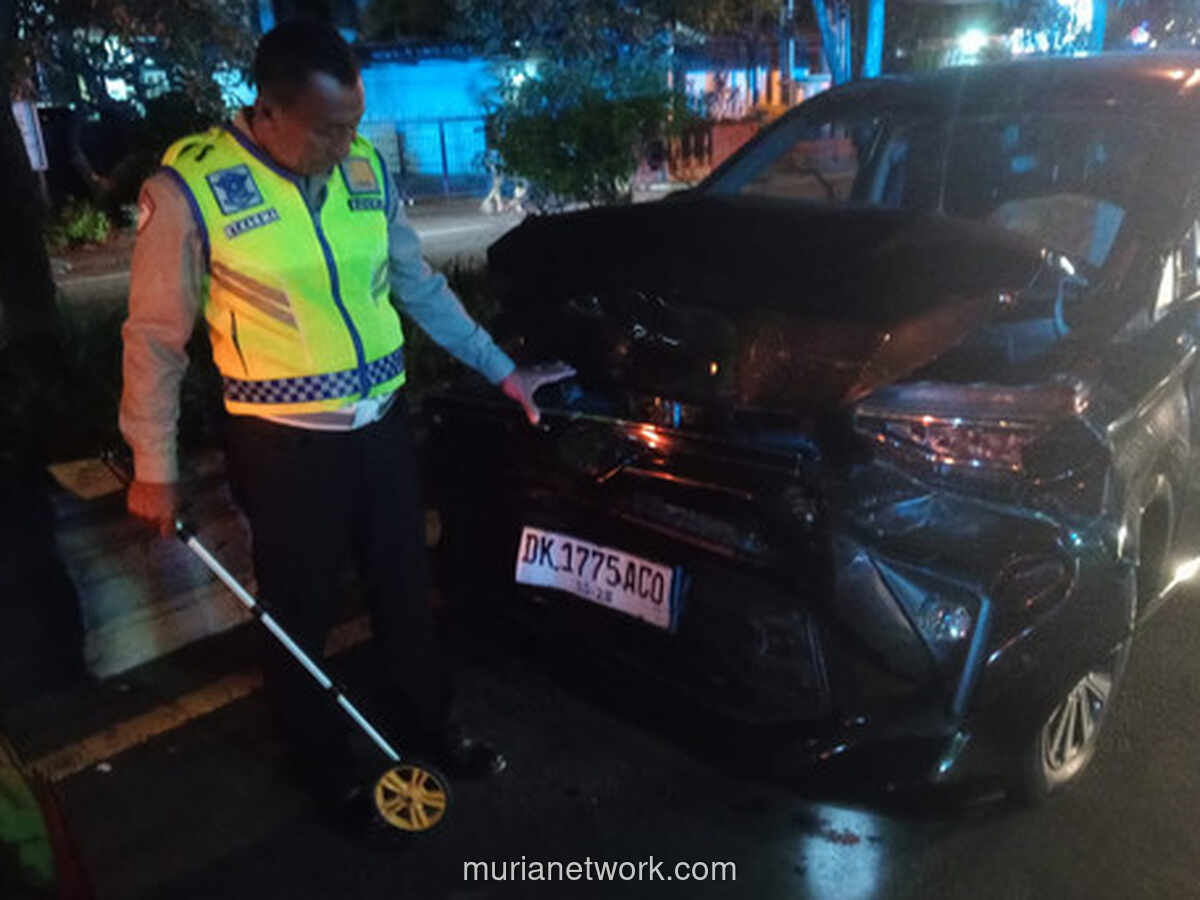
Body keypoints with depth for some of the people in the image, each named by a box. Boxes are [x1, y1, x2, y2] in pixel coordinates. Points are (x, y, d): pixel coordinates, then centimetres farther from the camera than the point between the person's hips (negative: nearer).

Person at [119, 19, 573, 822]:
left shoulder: (366, 167, 1)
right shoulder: (190, 188, -14)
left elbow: (420, 285, 11)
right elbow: (156, 338, -6)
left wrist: (503, 372, 12)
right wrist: (155, 469, -3)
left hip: (382, 424, 5)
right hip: (285, 445, -4)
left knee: (406, 592, 19)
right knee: (303, 620, 13)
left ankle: (429, 731, 43)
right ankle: (331, 774, 37)